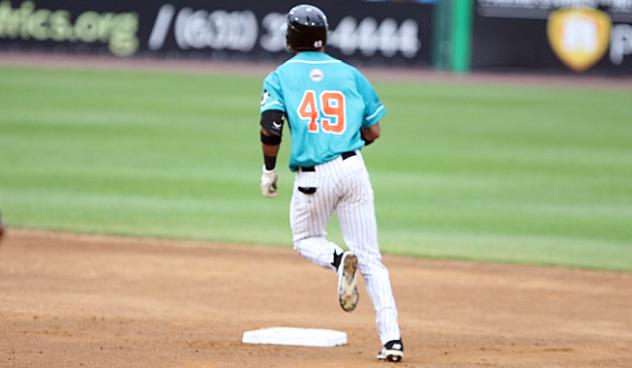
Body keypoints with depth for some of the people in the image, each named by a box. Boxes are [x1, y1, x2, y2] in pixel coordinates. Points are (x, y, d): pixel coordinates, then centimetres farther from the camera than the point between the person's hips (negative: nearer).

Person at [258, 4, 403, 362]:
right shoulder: (349, 73, 10)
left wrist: (269, 170, 3)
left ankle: (339, 259, -10)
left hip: (312, 177, -2)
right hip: (353, 168, 2)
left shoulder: (280, 77, 4)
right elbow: (373, 132, 11)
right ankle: (392, 338, -8)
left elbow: (271, 128, -10)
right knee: (370, 257, 5)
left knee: (306, 239, 25)